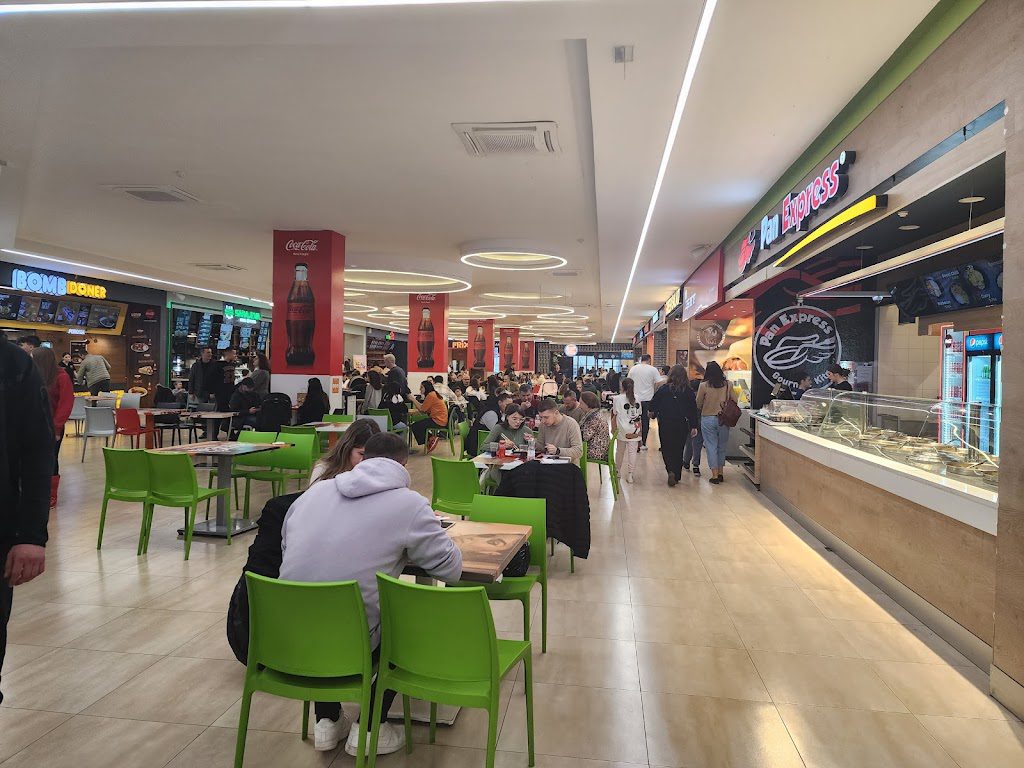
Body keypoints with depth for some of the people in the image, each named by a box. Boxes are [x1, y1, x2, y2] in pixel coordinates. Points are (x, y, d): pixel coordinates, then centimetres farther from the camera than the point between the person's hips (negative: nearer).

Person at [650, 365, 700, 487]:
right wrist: (694, 426, 3)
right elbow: (693, 410, -3)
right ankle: (677, 476, 17)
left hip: (665, 425, -1)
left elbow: (653, 405, -3)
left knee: (667, 449, 8)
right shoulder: (688, 391, -5)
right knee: (679, 450, 13)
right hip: (682, 426, 1)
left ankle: (671, 471, -16)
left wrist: (654, 413, 18)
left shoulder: (663, 389, -7)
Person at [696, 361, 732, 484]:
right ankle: (720, 473, 24)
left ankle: (715, 475, 3)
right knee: (721, 446, 16)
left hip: (708, 419, -2)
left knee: (711, 446, 4)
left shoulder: (704, 385, -10)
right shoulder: (728, 385, -4)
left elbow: (698, 404, -2)